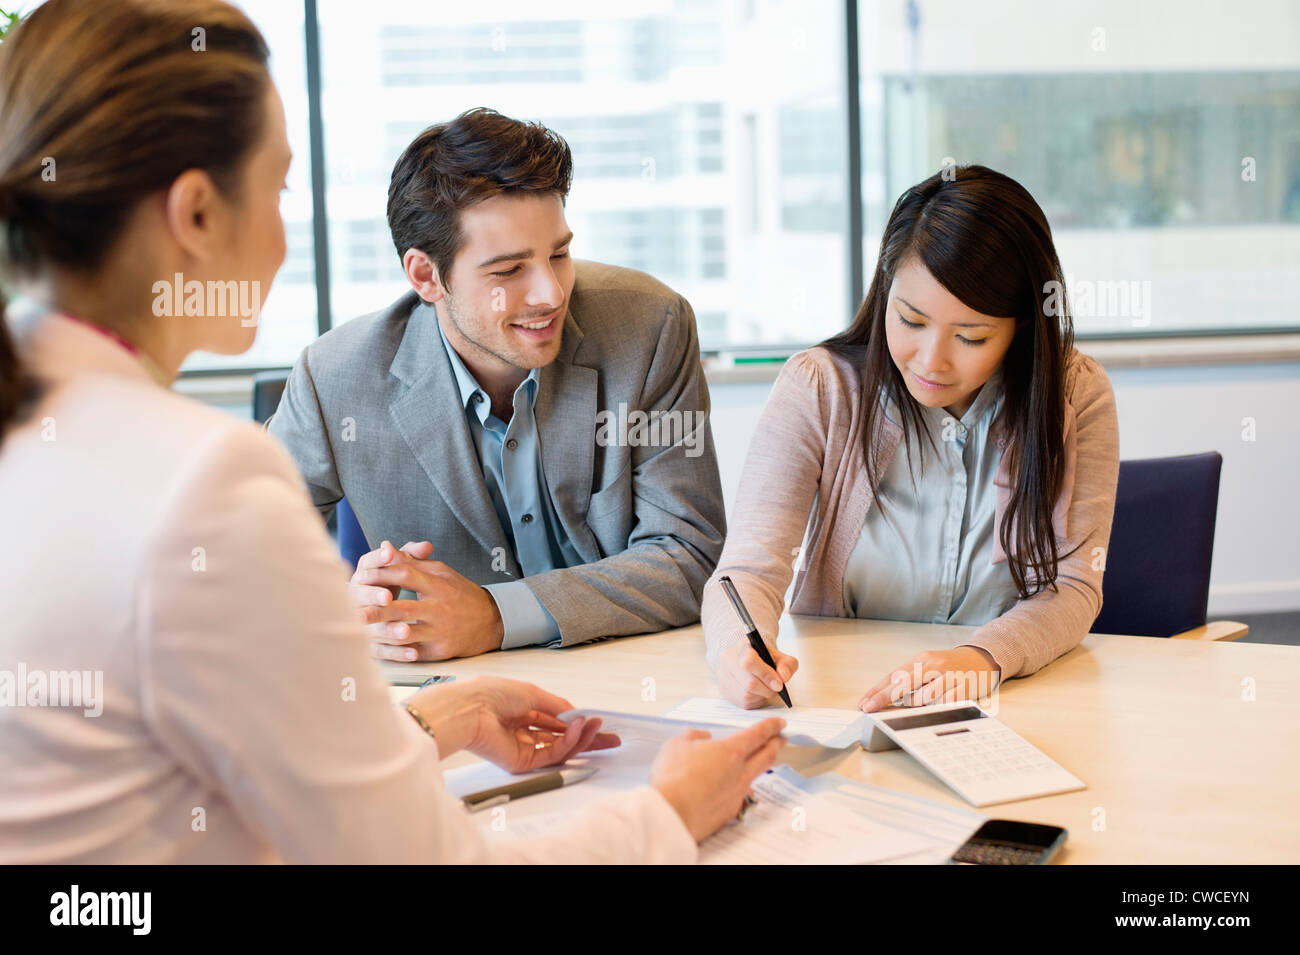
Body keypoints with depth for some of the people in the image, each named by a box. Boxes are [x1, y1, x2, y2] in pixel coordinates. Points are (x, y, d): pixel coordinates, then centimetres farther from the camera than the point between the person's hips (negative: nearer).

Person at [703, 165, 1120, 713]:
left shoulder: (1076, 396, -5)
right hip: (835, 703, 0)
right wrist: (739, 647, -37)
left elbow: (1072, 587, -9)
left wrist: (983, 656, -31)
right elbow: (751, 569, -14)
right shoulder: (819, 390, -7)